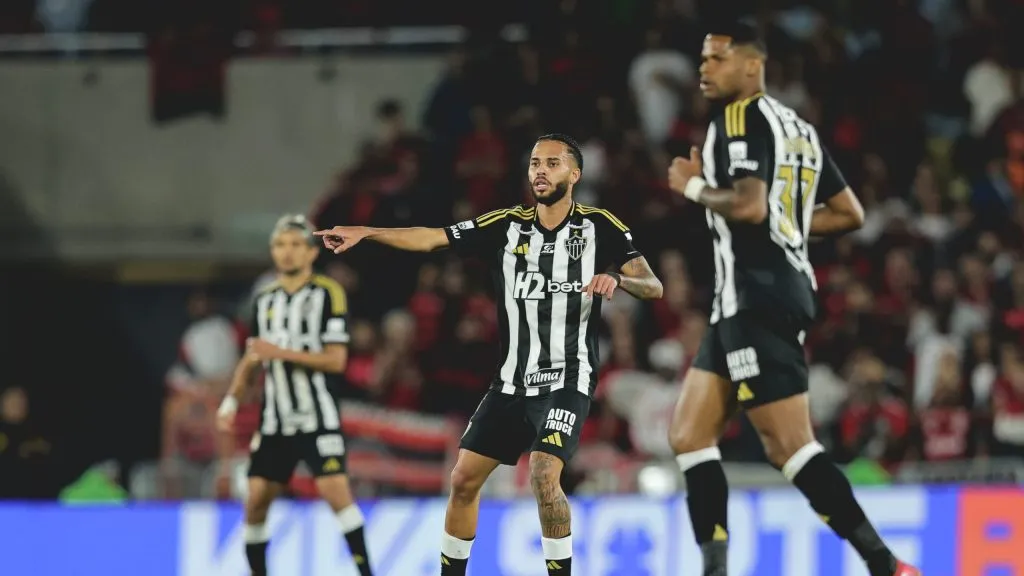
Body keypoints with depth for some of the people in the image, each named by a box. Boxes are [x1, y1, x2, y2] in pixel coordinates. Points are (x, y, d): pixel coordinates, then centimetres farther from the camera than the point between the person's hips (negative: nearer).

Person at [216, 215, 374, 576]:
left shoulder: (328, 294, -5)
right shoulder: (264, 300, 13)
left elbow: (336, 359, -12)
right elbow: (252, 357, 23)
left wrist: (281, 353, -17)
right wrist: (231, 400, 12)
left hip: (317, 417, -5)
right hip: (275, 421, 5)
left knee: (334, 489, -19)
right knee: (256, 500, 0)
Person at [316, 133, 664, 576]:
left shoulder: (600, 228, -4)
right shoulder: (506, 226, 4)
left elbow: (653, 287, -8)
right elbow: (431, 239, 1)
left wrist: (617, 278, -29)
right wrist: (365, 233, -9)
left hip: (567, 381, -5)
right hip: (512, 382, 5)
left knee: (543, 476, -24)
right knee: (464, 479, 4)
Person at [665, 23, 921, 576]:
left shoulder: (742, 118, -9)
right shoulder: (796, 127, 19)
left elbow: (750, 205, -25)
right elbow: (850, 213, 21)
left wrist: (694, 186, -8)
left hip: (758, 298, -10)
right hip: (747, 302, 10)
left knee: (788, 445, -12)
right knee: (688, 434, 10)